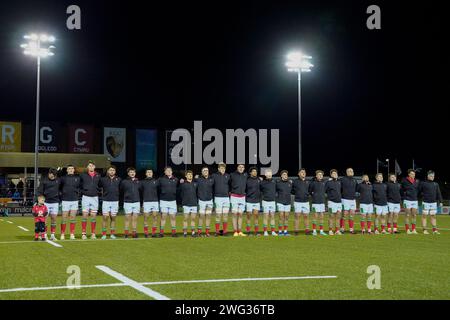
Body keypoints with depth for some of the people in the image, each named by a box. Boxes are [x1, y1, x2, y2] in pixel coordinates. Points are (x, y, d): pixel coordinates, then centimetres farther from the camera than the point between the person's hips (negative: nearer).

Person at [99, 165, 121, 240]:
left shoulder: (119, 180, 7)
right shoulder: (103, 179, 3)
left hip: (115, 201, 1)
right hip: (106, 201, -1)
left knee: (113, 218, 5)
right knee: (105, 217, -5)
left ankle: (112, 233, 12)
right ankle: (103, 234, 1)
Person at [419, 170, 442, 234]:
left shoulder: (436, 184, 11)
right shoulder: (423, 183, -2)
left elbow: (439, 193, 11)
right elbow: (418, 191, 4)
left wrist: (440, 201, 5)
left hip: (434, 202, 4)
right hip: (425, 202, -4)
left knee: (433, 216, 7)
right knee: (424, 216, -2)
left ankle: (435, 230, 9)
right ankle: (424, 230, 2)